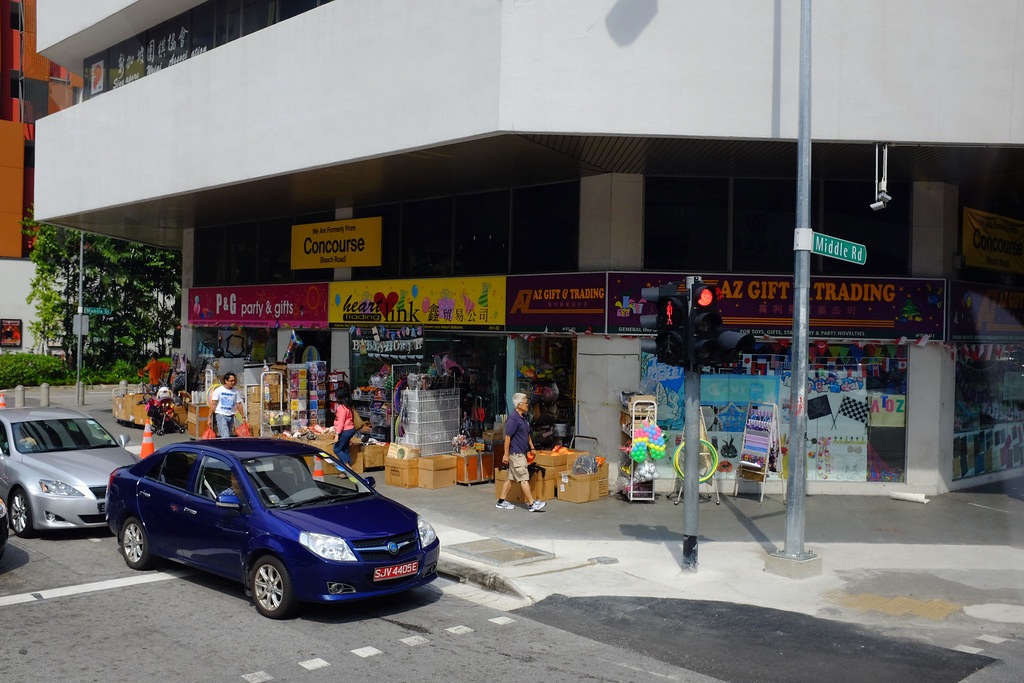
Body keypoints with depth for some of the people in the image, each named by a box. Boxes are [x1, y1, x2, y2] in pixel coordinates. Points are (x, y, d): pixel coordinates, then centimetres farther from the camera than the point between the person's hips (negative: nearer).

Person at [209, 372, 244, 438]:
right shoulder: (218, 390, -2)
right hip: (221, 415, -5)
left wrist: (243, 416, 10)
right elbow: (213, 404, -3)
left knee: (228, 435, 6)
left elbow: (239, 404, 14)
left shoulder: (235, 391, 8)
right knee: (225, 437, -15)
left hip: (231, 416, 5)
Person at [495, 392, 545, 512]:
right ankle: (532, 504, -5)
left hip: (521, 453, 10)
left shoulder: (522, 418, 15)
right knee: (524, 479, -7)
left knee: (511, 478, 12)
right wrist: (506, 454, -19)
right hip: (516, 453, -10)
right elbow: (508, 436, -18)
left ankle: (501, 502, 17)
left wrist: (532, 448, 23)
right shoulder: (513, 418, -16)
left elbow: (527, 435, 25)